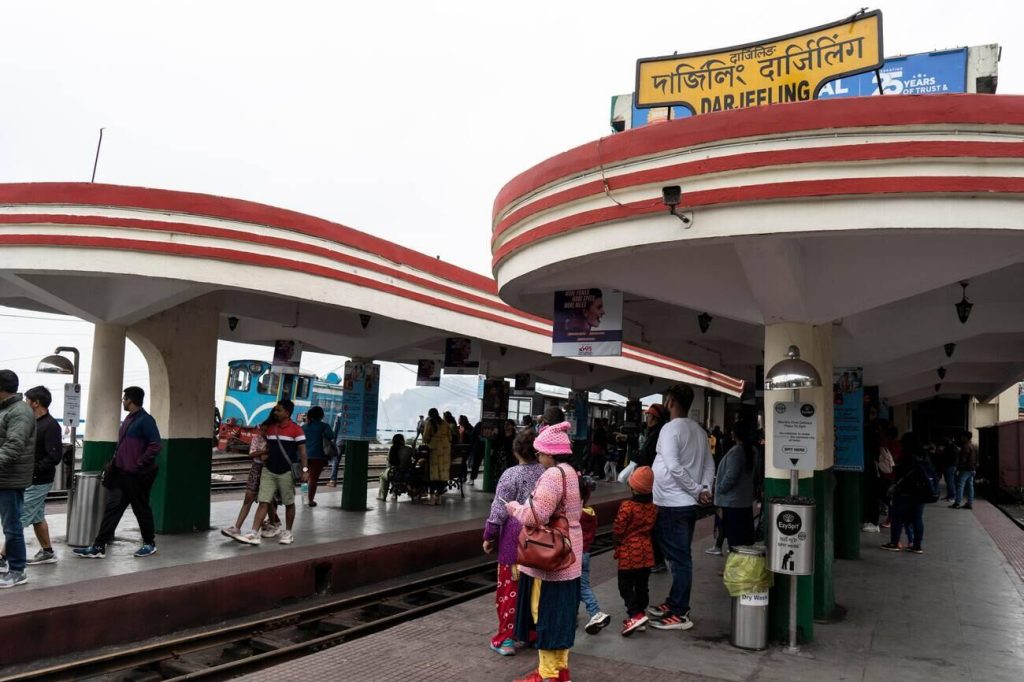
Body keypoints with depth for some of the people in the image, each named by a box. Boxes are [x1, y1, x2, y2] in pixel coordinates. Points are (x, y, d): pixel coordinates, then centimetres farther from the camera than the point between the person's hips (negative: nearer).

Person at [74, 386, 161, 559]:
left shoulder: (146, 420, -15)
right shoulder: (129, 419, 14)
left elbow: (155, 446, -21)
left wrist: (138, 465, -19)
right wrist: (115, 462, 15)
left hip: (137, 476, -8)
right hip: (121, 474, 8)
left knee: (141, 509, 4)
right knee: (112, 507, 5)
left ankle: (149, 544, 20)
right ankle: (99, 547, 7)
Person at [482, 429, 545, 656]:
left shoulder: (511, 475, -14)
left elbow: (499, 510, -12)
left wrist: (488, 536, -2)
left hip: (515, 537, -4)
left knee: (509, 587, 4)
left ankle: (506, 638, 9)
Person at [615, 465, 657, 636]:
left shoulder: (627, 506, -19)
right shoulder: (652, 507, 0)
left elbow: (617, 530, -15)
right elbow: (652, 527, 9)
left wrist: (616, 542, 3)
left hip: (628, 555, -6)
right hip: (646, 553, 6)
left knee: (626, 586, 2)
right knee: (642, 586, 15)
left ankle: (635, 615, -11)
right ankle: (640, 613, 23)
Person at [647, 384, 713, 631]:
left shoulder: (670, 428, -15)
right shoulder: (698, 430, 12)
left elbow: (674, 467, -23)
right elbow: (710, 464, 12)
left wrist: (696, 490, -14)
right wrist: (704, 489, -1)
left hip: (672, 504, -9)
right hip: (687, 503, 9)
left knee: (679, 558, -4)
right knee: (680, 557, 16)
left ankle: (679, 614, 3)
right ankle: (675, 603, 27)